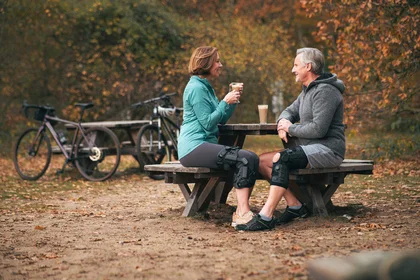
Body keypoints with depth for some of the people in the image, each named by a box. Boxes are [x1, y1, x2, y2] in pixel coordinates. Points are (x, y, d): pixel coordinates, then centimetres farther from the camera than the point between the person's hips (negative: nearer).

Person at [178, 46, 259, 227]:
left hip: (205, 145, 10)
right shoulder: (196, 88, -9)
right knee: (246, 159, -24)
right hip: (194, 147, -10)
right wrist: (225, 102, -11)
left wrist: (233, 100, 7)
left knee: (252, 159, -7)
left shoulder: (206, 86, 21)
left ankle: (241, 212, -12)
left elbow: (221, 120, 19)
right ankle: (243, 215, -28)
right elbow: (208, 123, -14)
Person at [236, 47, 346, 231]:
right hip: (310, 148, 10)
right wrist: (282, 122, -1)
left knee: (280, 159, -31)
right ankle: (295, 206, -2)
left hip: (327, 149, -10)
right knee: (262, 161, -2)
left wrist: (290, 128, -9)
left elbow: (318, 129, -22)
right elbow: (290, 111, 24)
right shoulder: (308, 90, 19)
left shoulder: (325, 91, -14)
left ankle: (265, 217, -34)